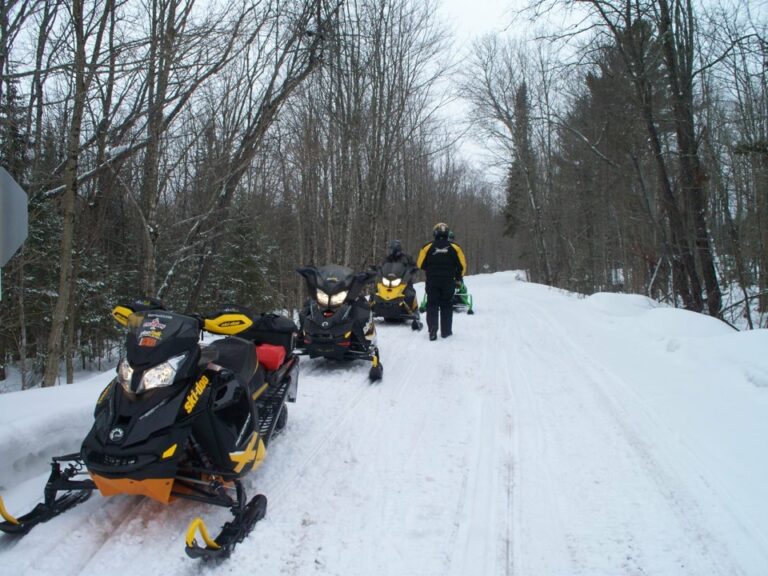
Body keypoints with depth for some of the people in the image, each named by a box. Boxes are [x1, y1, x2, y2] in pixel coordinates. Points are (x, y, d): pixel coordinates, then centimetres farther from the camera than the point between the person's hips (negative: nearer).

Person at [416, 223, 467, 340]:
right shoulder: (454, 247, -1)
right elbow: (462, 264, 1)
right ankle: (446, 331, 14)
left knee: (432, 305, 5)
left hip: (432, 281, -1)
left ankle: (432, 330, -8)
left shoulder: (428, 247, -4)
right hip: (448, 282, 1)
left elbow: (420, 264, -1)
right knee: (446, 306, 11)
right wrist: (458, 278, 14)